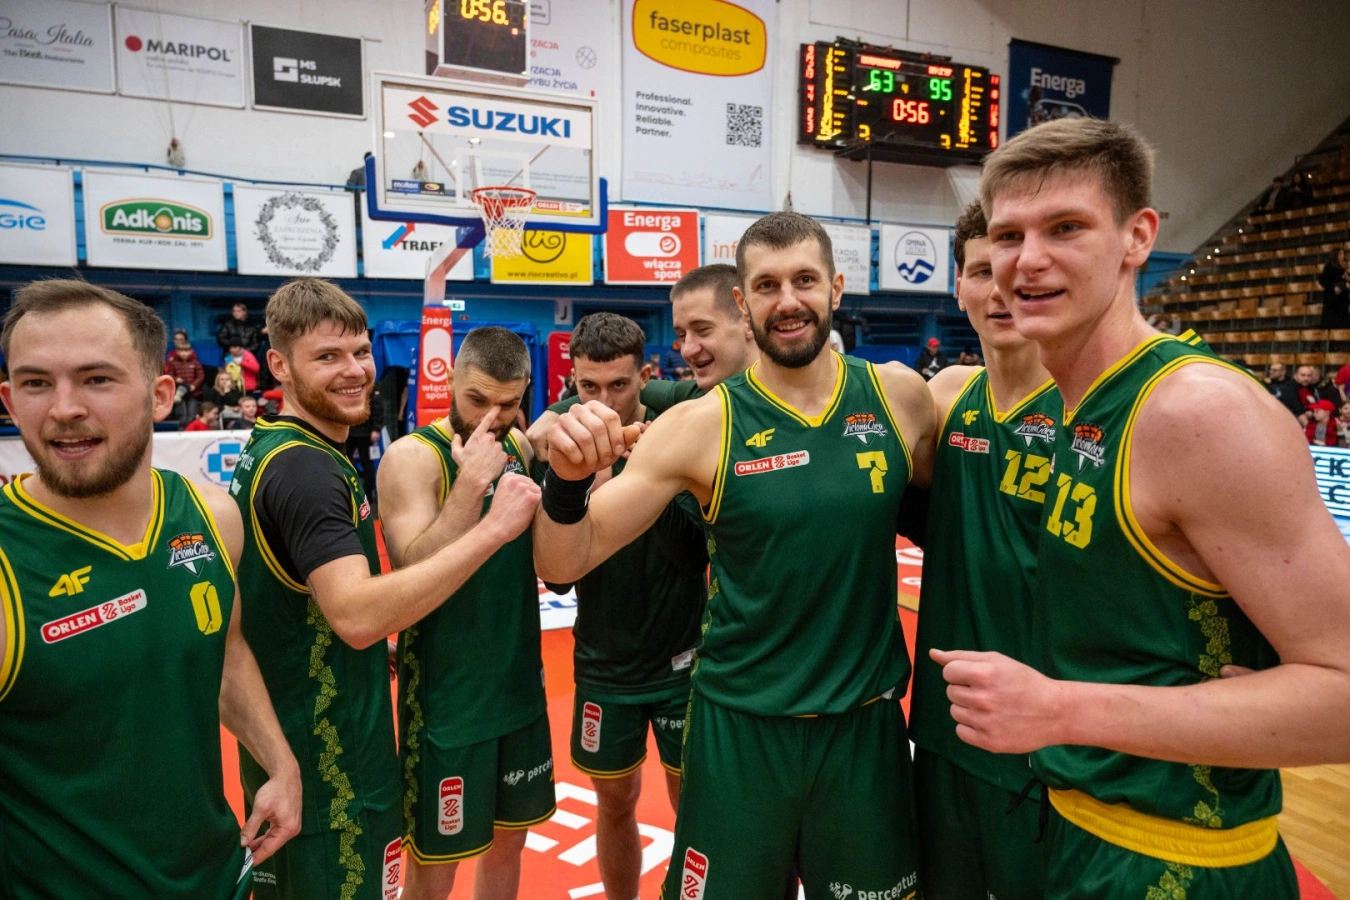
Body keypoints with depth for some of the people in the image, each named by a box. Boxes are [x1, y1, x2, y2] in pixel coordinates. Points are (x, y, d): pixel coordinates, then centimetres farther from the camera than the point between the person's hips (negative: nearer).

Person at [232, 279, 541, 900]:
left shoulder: (269, 448, 7)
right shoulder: (307, 466, -24)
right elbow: (357, 614, -34)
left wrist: (375, 651, 14)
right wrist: (493, 527, -34)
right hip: (329, 755, -9)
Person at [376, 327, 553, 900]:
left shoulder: (519, 447, 3)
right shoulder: (412, 456, -15)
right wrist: (469, 483, -32)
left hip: (519, 686, 6)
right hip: (447, 697, -5)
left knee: (508, 840, 21)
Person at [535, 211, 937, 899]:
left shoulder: (900, 396, -5)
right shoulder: (701, 426, -11)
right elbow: (562, 566, -11)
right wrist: (569, 479, -30)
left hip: (868, 724, 2)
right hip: (740, 729, -2)